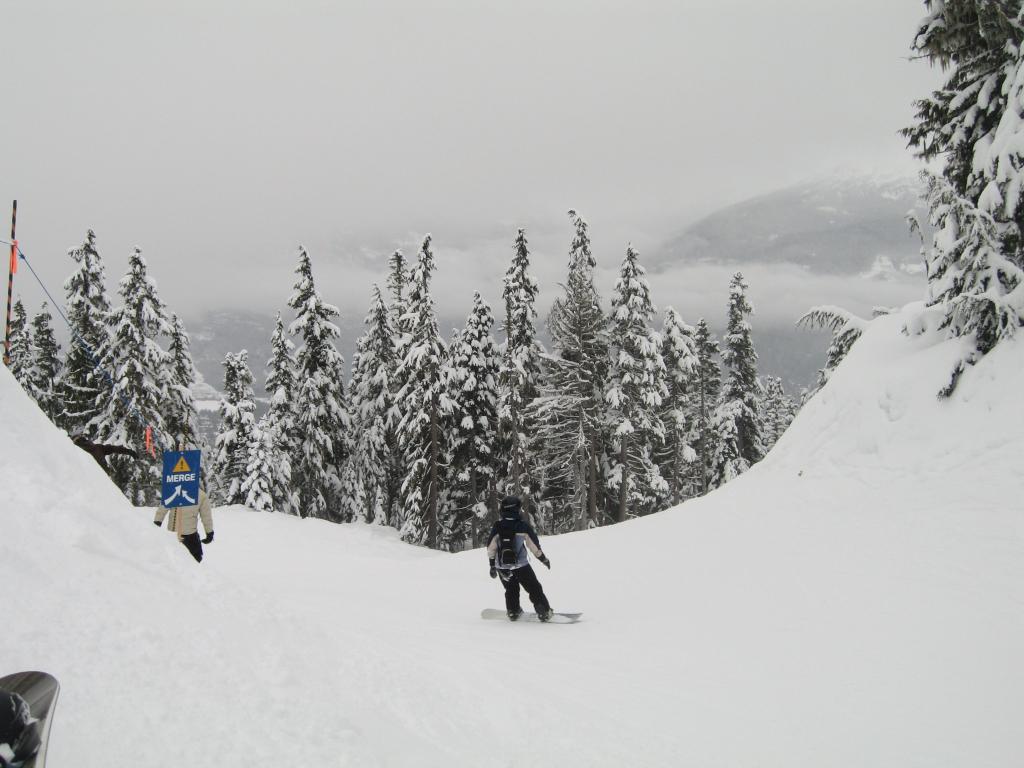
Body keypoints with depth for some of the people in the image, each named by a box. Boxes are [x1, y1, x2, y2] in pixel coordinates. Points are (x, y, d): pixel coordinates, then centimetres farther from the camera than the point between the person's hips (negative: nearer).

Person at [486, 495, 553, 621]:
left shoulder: (497, 527, -5)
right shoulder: (523, 526, -11)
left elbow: (490, 548, 0)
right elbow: (535, 546, -3)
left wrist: (492, 565, 11)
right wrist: (544, 559, 12)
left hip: (502, 567, 3)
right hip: (520, 565, -3)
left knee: (511, 589, 25)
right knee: (534, 589, 10)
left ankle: (513, 612, 24)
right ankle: (544, 612, 6)